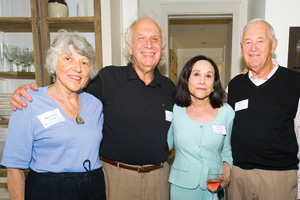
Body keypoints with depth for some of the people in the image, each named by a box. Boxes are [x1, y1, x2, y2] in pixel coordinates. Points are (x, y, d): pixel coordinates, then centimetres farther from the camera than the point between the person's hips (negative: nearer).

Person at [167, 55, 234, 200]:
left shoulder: (227, 112, -5)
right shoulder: (174, 110, -8)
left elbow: (227, 151, 4)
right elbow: (164, 145, 3)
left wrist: (226, 176, -9)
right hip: (181, 185, -1)